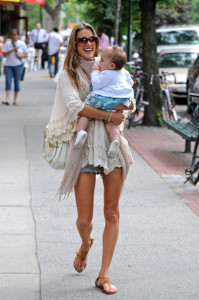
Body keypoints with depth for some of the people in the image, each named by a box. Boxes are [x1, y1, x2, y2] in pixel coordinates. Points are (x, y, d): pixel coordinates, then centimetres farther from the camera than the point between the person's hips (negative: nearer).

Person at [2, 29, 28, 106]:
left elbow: (26, 54, 7)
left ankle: (15, 100, 11)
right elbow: (4, 54, -6)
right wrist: (13, 50, -15)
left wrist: (20, 55, -13)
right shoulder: (7, 43, 1)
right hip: (8, 65, 0)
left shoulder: (22, 44, 3)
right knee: (8, 82, -9)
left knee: (17, 82, 3)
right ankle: (7, 99, -14)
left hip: (18, 65, 0)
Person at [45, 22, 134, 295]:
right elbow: (75, 106, -13)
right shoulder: (67, 75, 2)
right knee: (84, 219, -3)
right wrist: (108, 115, -18)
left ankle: (104, 275, 9)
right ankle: (85, 244, 34)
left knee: (112, 214, 1)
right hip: (84, 147, -3)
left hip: (112, 143, 3)